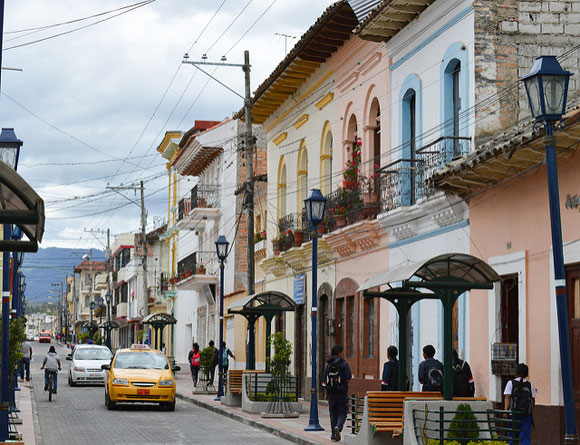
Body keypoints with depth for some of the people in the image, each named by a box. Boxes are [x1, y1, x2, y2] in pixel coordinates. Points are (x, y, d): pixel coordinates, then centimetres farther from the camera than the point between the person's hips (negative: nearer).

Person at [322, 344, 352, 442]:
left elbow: (325, 378, 5)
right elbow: (349, 377, -10)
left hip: (331, 392, 4)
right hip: (341, 391, -4)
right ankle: (338, 427, -23)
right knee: (342, 413, 4)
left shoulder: (328, 363, 3)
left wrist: (326, 392, 12)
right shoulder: (343, 363, -9)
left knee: (333, 413, 11)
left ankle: (333, 435, 10)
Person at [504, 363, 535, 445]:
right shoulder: (530, 385, 8)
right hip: (527, 414, 1)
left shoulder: (511, 383, 2)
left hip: (514, 414, -1)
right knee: (525, 437, -1)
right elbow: (533, 399, 10)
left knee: (513, 437, 10)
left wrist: (506, 410, -13)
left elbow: (507, 397, -6)